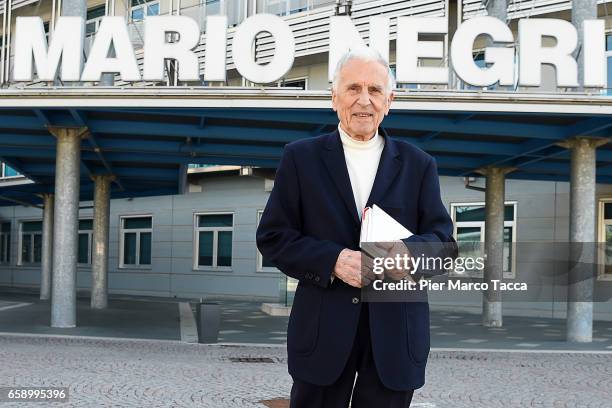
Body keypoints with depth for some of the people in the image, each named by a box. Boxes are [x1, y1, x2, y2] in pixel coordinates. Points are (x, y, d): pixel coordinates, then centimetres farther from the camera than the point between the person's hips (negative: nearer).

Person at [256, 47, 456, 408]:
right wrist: (332, 260, -16)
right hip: (323, 330, -1)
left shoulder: (418, 164, 9)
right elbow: (273, 237, 0)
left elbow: (442, 236, 5)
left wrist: (410, 250, -19)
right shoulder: (301, 158, 4)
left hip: (396, 333, 2)